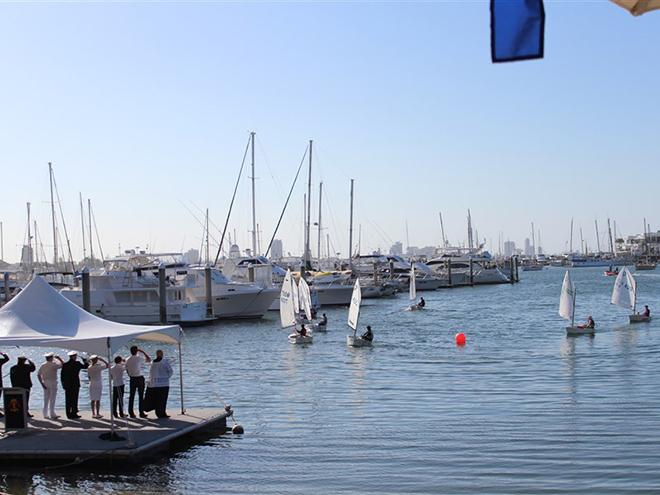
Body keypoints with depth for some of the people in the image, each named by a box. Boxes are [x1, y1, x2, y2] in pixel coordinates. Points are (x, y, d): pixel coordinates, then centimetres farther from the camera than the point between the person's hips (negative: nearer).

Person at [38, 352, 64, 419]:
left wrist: (42, 383, 5)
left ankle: (45, 414, 10)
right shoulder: (54, 365, -9)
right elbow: (63, 365, -1)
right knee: (52, 399, -3)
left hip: (45, 383, 6)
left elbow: (38, 375, 4)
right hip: (52, 383, -6)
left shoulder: (42, 365, 8)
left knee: (46, 399, 9)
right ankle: (52, 414, -4)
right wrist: (59, 358, 10)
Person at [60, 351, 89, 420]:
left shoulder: (65, 364, 5)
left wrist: (63, 383, 14)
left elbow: (62, 375, 6)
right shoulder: (77, 363, -8)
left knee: (68, 400, 7)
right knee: (74, 400, -2)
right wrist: (86, 362, 21)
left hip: (67, 385, 4)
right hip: (75, 384, -4)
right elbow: (85, 366, 2)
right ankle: (74, 414, -4)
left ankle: (69, 414, 8)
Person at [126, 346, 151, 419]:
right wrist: (143, 352, 4)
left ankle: (131, 413, 7)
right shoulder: (139, 358, -10)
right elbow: (149, 360, 1)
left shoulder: (127, 360, 4)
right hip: (139, 378, -4)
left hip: (132, 379, 4)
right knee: (141, 396, 2)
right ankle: (141, 413, 0)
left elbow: (127, 370, 9)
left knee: (131, 396, 7)